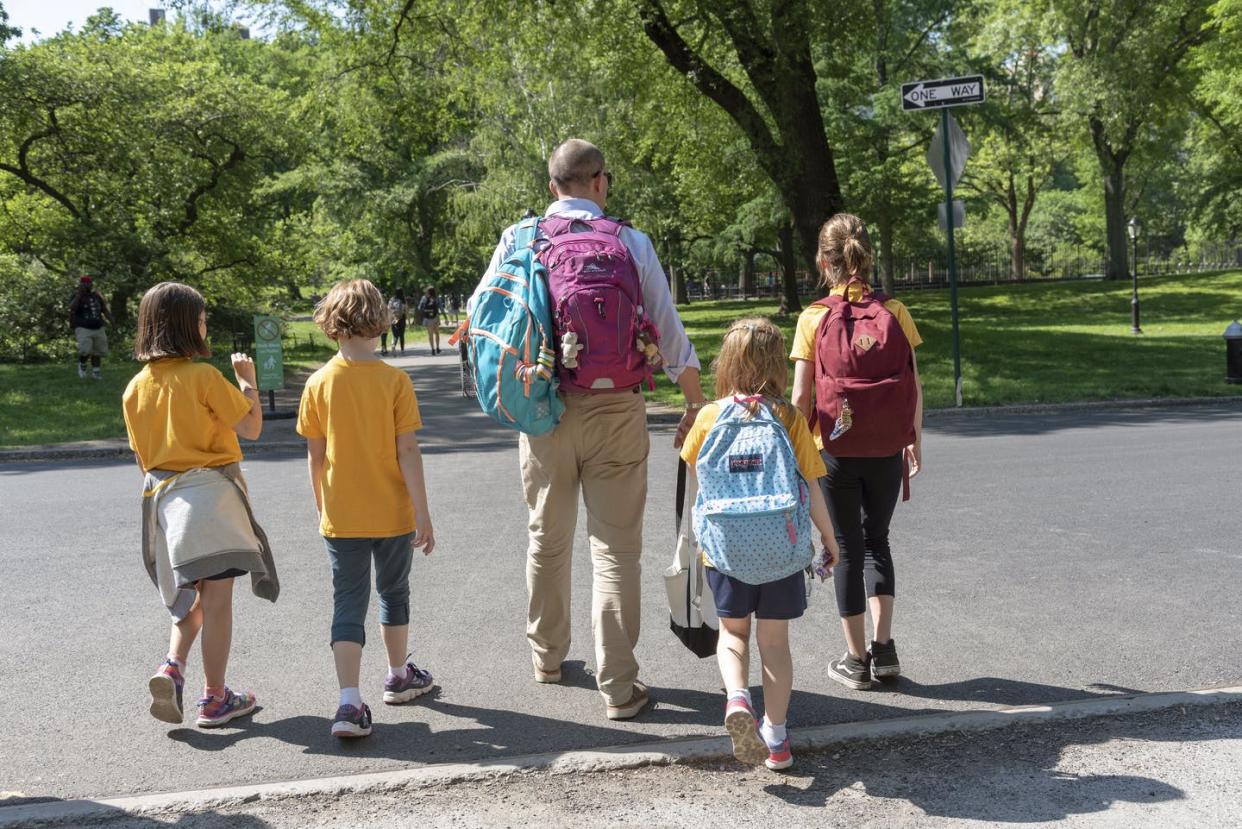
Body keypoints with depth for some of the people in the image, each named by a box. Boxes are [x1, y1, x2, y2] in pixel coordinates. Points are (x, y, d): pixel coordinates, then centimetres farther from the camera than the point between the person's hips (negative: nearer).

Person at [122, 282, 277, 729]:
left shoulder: (136, 388, 7)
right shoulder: (204, 376, -12)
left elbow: (142, 455, 12)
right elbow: (251, 427, -7)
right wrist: (248, 381, 5)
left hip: (161, 496, 6)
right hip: (210, 491, -6)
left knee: (190, 593, 21)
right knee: (217, 598, 1)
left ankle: (172, 667, 0)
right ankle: (215, 699, 6)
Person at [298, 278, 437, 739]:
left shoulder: (319, 383, -5)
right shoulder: (394, 380, -10)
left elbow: (315, 455, 1)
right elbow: (407, 451, -12)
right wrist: (423, 513, -8)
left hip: (341, 518, 1)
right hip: (392, 513, 0)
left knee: (348, 603, 4)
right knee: (393, 593, 18)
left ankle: (350, 703, -8)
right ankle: (399, 677, 36)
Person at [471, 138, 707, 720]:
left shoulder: (519, 239, 2)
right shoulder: (631, 243, -1)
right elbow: (668, 329, 2)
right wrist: (696, 405, 11)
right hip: (614, 406, -2)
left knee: (547, 539, 18)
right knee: (616, 548, 3)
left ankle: (546, 656, 36)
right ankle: (618, 686, 5)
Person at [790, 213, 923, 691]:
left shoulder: (813, 318, -8)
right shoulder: (894, 312, -3)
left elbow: (801, 396, -9)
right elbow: (913, 386, 0)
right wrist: (915, 440, 13)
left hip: (835, 450, -2)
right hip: (887, 449, 2)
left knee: (849, 549, 11)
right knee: (877, 542, 21)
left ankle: (856, 660, 18)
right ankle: (883, 647, 14)